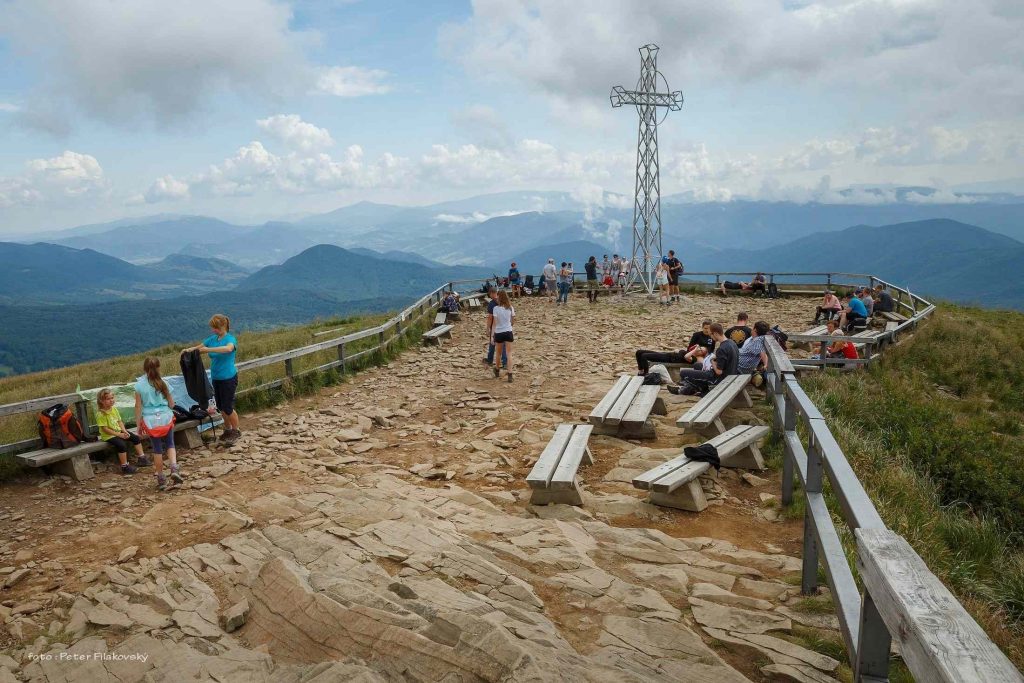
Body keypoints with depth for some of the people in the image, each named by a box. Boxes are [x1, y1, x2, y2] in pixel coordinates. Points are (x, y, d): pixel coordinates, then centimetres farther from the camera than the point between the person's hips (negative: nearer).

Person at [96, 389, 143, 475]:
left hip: (119, 431, 8)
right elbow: (105, 429, -19)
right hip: (108, 435, -8)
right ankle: (125, 467, -21)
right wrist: (119, 434, -20)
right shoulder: (100, 414, -17)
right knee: (122, 444, -30)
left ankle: (141, 458, 13)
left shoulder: (114, 409, 6)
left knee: (136, 438, 1)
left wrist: (124, 431, -6)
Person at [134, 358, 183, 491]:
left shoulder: (139, 385, -5)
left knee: (157, 450, 9)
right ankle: (174, 469, -7)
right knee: (170, 445, 14)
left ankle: (161, 479, 15)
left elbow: (138, 406, -4)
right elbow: (171, 404, 1)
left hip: (150, 420, 0)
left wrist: (139, 425, 4)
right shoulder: (162, 382, -4)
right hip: (165, 418, 0)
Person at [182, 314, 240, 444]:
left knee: (228, 408, -1)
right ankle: (228, 429, 32)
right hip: (216, 378, 7)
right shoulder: (212, 339, 5)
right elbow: (198, 347, 8)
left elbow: (228, 348, -37)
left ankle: (236, 431, 17)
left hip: (229, 378, -7)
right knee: (221, 407, 14)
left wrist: (209, 349, -38)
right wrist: (188, 349, -13)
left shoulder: (230, 339, -15)